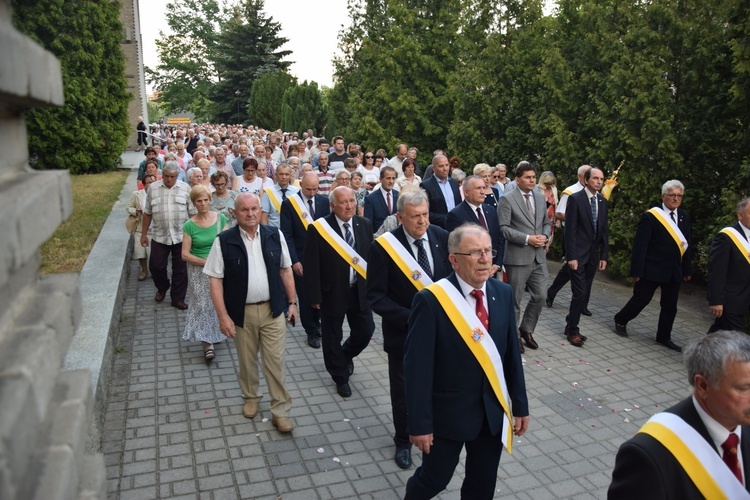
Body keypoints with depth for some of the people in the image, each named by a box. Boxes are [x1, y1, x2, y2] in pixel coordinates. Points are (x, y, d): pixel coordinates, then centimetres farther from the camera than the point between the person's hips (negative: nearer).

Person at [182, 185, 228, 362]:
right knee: (202, 305, -1)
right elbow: (185, 254, -7)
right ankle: (207, 343, 5)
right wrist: (206, 262, -16)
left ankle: (216, 334, 29)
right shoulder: (189, 225, -5)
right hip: (199, 271, -1)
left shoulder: (220, 219, -1)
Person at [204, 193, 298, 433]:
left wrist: (292, 302, 5)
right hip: (241, 312, 0)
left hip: (272, 309, 1)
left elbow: (285, 270, 6)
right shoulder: (224, 241, -9)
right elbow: (216, 280, -7)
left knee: (275, 361, 4)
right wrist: (223, 316, -11)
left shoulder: (275, 235, -3)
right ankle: (250, 398, 40)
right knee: (247, 360, 16)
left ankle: (280, 410, 17)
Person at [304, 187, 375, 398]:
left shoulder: (365, 225, -1)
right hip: (332, 292, -3)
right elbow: (311, 267, -12)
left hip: (360, 290, 4)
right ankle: (341, 377, 33)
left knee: (365, 331, 12)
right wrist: (315, 296, -13)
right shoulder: (318, 229, -14)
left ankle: (346, 355, 44)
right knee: (333, 338, 10)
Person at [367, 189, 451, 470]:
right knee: (403, 390, 15)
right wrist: (410, 317, -25)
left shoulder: (443, 239, -7)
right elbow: (375, 297, -16)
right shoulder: (383, 247, -17)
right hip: (403, 331, -2)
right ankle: (403, 442, 39)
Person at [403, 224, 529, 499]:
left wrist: (520, 404, 7)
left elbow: (511, 353, 4)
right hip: (449, 411, -4)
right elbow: (417, 367, -18)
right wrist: (419, 423, -17)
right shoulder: (431, 300, -20)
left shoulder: (503, 292, -2)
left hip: (494, 411, 5)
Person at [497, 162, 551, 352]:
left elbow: (546, 223, 18)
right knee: (514, 299, 6)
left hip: (539, 256, 6)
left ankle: (526, 330, 31)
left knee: (539, 297, 10)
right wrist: (527, 239, -19)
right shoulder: (507, 199, -8)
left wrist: (545, 236, -3)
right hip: (517, 257, -6)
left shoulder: (540, 197, 12)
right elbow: (503, 228, -14)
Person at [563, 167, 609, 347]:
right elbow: (570, 230, -12)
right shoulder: (575, 199, -9)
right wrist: (571, 256, -15)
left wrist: (604, 255, 8)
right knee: (580, 293, -7)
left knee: (585, 294, 8)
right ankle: (572, 330, 9)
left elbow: (604, 230, 12)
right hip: (578, 254, -6)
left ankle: (571, 326, 22)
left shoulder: (602, 201, 9)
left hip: (593, 255, 6)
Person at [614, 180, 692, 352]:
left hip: (675, 271, 6)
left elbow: (686, 245, 11)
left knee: (670, 306, 10)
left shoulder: (684, 217, 8)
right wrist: (636, 271, -15)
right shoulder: (650, 216, -11)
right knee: (641, 299, 5)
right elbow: (639, 245, -13)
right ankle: (620, 320, 27)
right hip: (652, 269, -6)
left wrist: (687, 269, 9)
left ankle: (664, 337, 23)